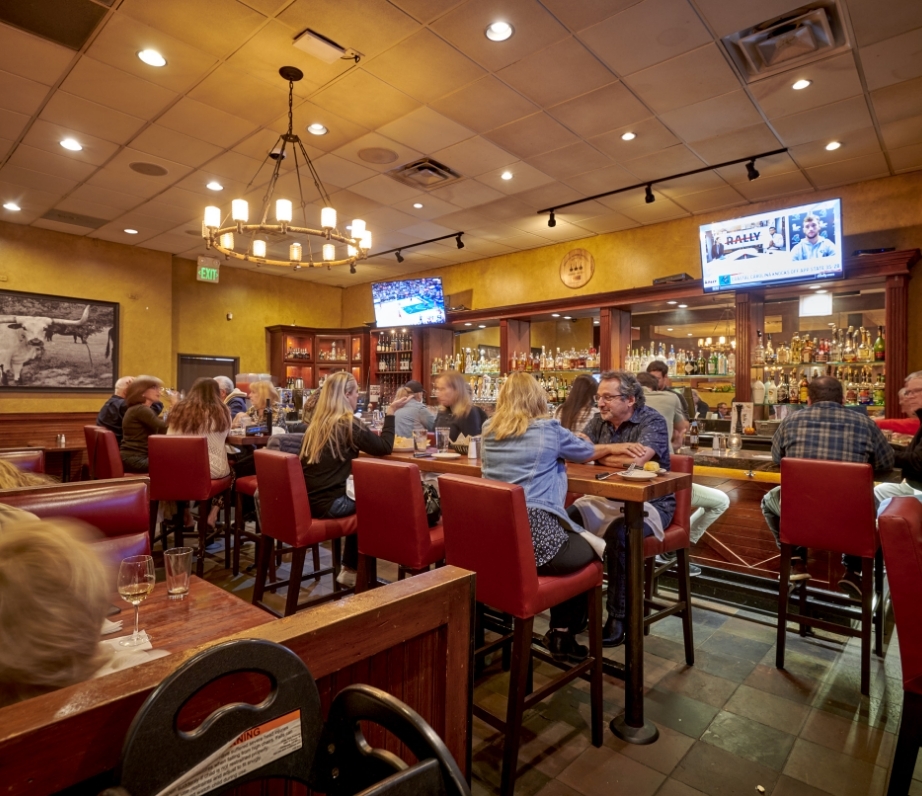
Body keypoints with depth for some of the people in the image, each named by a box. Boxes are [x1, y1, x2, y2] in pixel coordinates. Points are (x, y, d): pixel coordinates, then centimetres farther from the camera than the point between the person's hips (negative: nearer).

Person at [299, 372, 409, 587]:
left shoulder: (317, 422, 11)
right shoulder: (347, 424, -12)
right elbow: (384, 447, -7)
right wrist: (390, 412, -1)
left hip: (310, 499, 7)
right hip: (327, 502, -7)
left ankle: (350, 570, 25)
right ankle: (352, 570, 23)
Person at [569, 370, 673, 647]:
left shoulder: (652, 421, -11)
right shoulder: (600, 421, 6)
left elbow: (636, 460, -28)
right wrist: (612, 448, -20)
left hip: (647, 503, -5)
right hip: (605, 499, 5)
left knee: (618, 533, -34)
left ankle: (618, 617, -16)